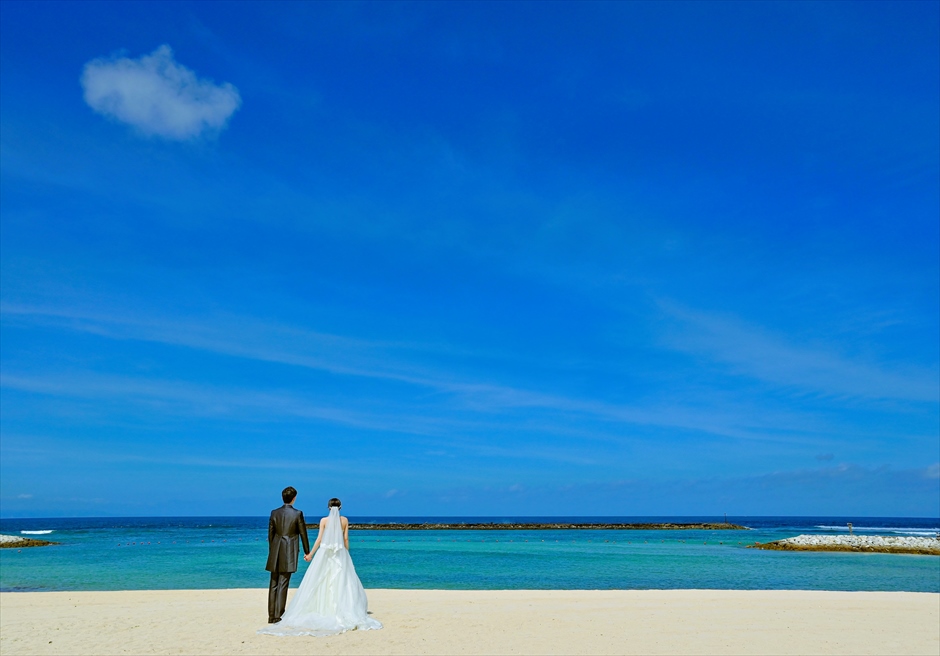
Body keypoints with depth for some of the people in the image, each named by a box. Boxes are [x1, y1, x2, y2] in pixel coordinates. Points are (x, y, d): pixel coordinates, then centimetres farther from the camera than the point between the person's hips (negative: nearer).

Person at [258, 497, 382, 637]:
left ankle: (321, 610, 4)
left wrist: (310, 554, 5)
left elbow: (319, 539, -2)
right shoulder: (344, 520, 2)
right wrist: (346, 555, 12)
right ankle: (344, 612, -2)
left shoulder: (324, 520, 0)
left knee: (320, 582, 5)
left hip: (324, 553, -1)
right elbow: (346, 539, 3)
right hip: (340, 554, 1)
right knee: (341, 582, 2)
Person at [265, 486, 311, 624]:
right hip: (289, 552, -3)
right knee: (283, 585, -1)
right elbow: (303, 533, -1)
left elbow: (270, 533, 8)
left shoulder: (274, 513, 3)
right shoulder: (297, 514, -7)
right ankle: (278, 616, 0)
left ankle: (271, 616, 14)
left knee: (273, 585, 11)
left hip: (275, 552, 3)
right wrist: (307, 551, 10)